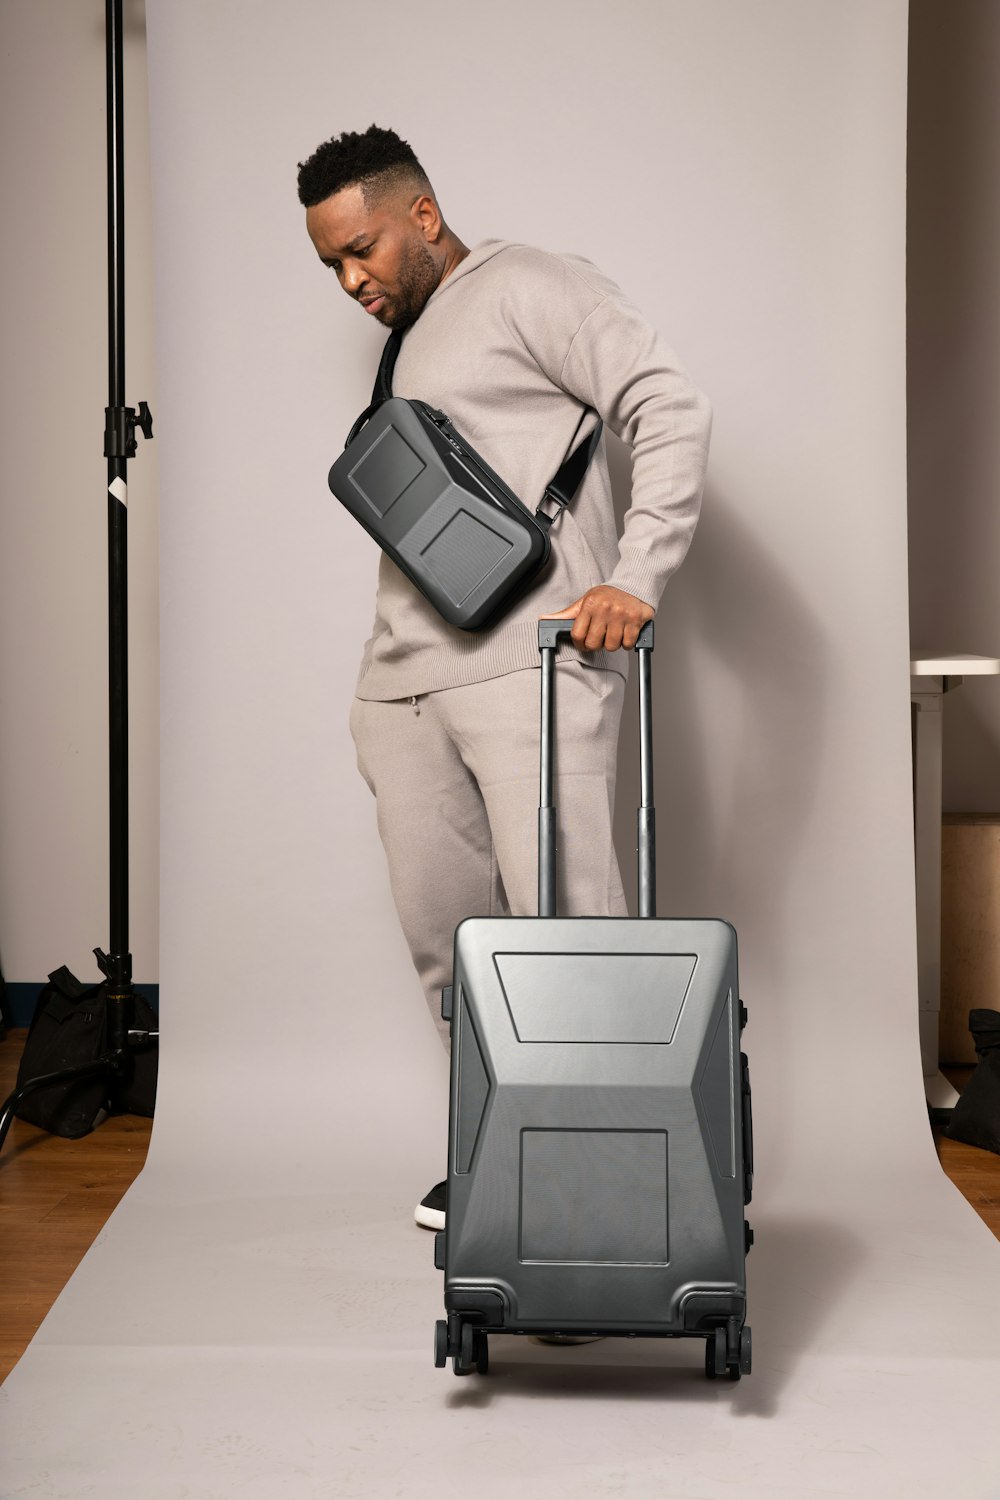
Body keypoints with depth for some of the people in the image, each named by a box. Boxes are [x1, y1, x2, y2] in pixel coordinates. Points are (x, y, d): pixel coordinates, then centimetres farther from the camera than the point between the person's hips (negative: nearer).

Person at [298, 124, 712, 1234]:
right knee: (445, 942, 6)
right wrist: (380, 682, 16)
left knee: (566, 924, -12)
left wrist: (636, 575, -16)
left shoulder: (527, 287, 4)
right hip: (402, 683, 8)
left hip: (531, 661, -8)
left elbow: (670, 408, -7)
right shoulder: (408, 347, 28)